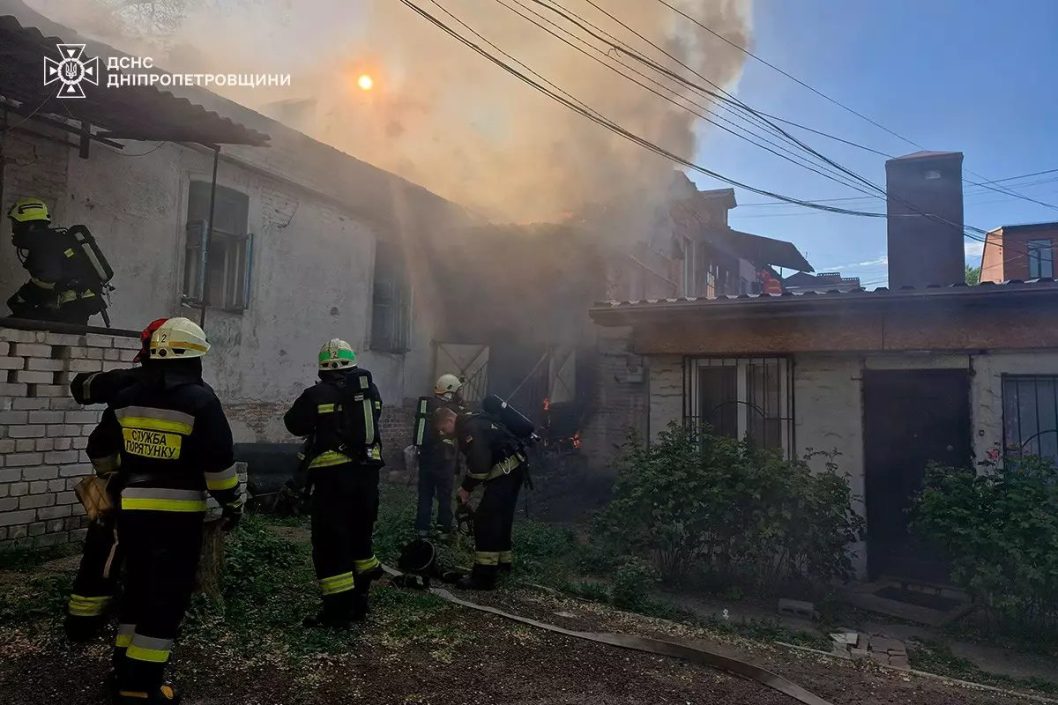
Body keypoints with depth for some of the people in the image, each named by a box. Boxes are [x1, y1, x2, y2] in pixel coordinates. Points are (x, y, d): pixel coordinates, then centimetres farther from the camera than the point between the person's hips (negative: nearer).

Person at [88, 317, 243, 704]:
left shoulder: (125, 399, 5)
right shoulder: (200, 400, -12)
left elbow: (102, 451, 17)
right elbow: (219, 463, -13)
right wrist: (233, 504, -1)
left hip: (131, 511, 6)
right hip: (178, 515, -6)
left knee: (138, 587, 21)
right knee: (166, 596, 3)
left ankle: (125, 668, 32)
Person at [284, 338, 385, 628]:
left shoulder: (318, 394, -10)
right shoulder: (371, 391, 5)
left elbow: (294, 424, 3)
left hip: (333, 476, -6)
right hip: (367, 474, 6)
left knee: (330, 544, 2)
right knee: (359, 536, 19)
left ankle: (337, 612, 4)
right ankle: (358, 602, 29)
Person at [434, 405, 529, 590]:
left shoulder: (470, 428, -16)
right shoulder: (471, 423, 17)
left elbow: (479, 464, -23)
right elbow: (476, 461, 20)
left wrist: (466, 488, -10)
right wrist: (467, 486, 12)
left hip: (506, 471, -11)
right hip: (513, 469, 11)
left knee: (485, 519, -10)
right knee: (500, 517, 21)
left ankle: (484, 576, -8)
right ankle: (503, 561, 35)